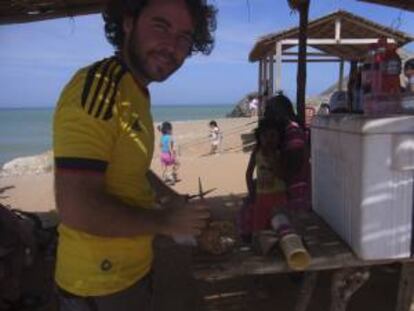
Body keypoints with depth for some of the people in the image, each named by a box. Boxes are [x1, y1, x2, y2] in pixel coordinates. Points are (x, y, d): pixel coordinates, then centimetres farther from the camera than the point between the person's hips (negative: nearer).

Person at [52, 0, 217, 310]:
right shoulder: (98, 86, -24)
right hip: (101, 282, -8)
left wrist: (173, 198, 9)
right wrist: (165, 221, -19)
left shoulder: (137, 92, 5)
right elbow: (76, 207, -30)